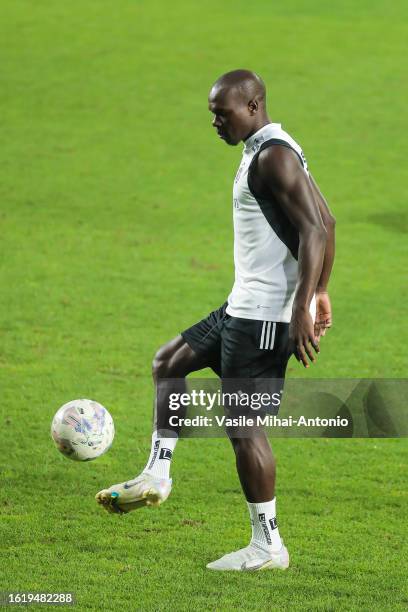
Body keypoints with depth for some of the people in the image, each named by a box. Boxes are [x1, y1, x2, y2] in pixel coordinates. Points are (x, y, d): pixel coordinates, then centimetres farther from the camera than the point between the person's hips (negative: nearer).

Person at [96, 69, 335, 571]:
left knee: (244, 424, -5)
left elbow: (315, 230, -25)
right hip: (244, 306, 11)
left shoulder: (272, 157, -17)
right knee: (169, 361, 21)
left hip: (265, 315, -11)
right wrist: (320, 294, 21)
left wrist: (301, 310, -29)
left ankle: (268, 548, 2)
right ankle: (157, 476, 21)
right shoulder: (268, 150, 15)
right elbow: (325, 222, 20)